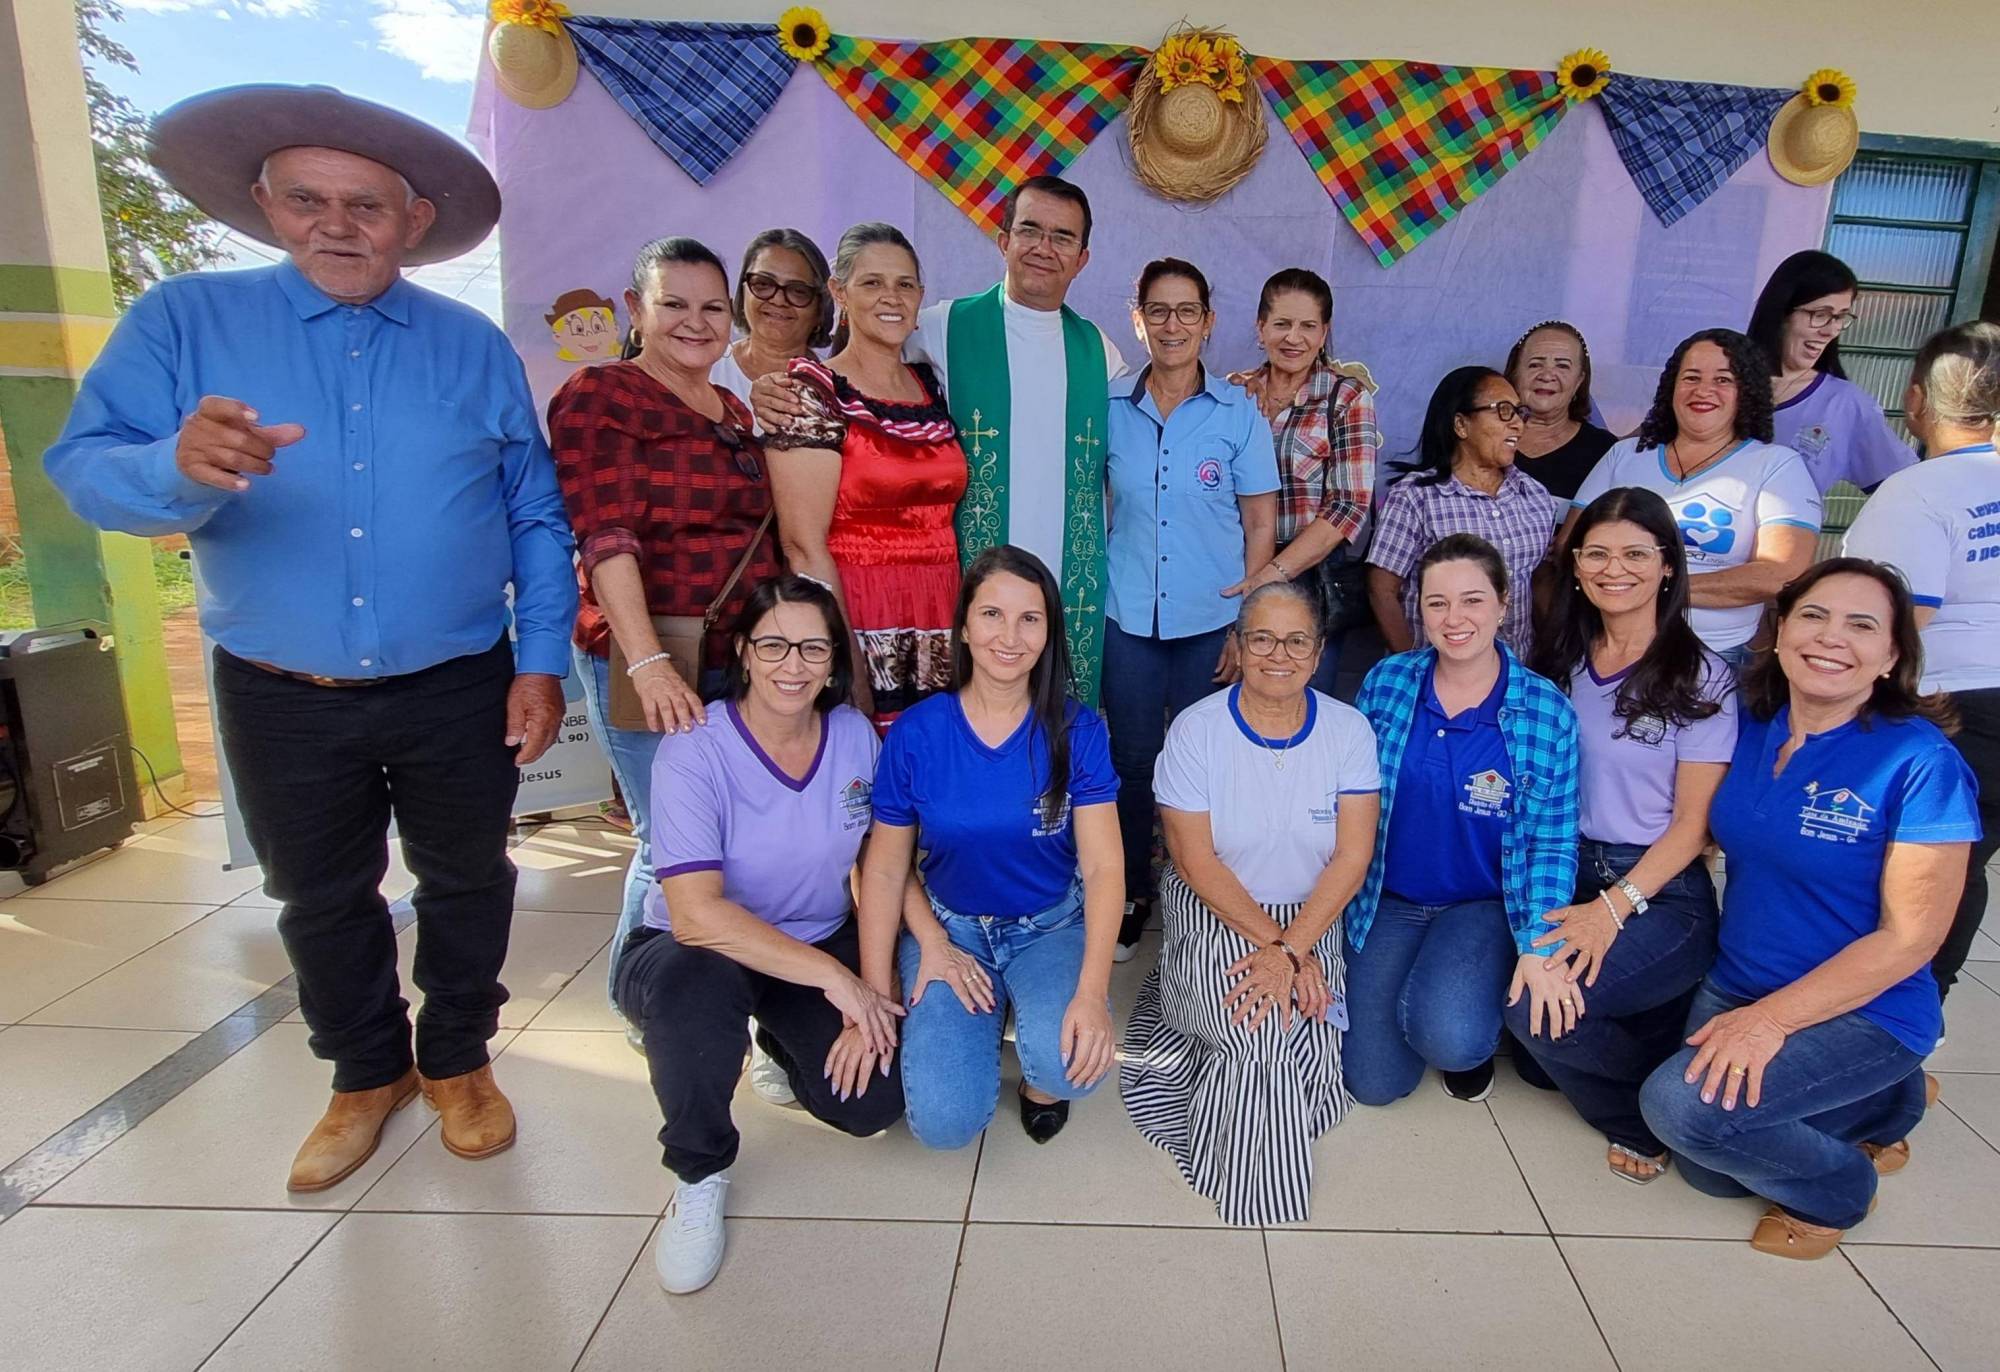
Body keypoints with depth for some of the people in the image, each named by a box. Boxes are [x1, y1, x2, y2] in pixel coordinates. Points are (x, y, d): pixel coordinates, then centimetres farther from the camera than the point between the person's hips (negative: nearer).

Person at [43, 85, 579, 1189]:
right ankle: (368, 1074, 39)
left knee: (467, 879, 13)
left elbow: (537, 518, 1)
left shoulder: (474, 346, 1)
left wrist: (542, 660, -7)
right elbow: (83, 469, -12)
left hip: (458, 691, 0)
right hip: (282, 698, 1)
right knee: (320, 900, 16)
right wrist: (180, 466, -35)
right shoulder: (183, 321, -2)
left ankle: (458, 1059, 36)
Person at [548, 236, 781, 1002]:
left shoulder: (736, 412, 17)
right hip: (652, 670, -7)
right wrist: (647, 660, -25)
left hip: (742, 662, 7)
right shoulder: (600, 395, -4)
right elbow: (606, 536, -15)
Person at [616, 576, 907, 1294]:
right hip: (692, 952, -3)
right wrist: (833, 976, -31)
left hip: (823, 947, 4)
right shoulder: (694, 751, -22)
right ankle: (699, 1174, -7)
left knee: (875, 1098, -15)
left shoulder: (854, 735, -8)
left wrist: (871, 994, -17)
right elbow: (697, 915, -31)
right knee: (697, 985, -38)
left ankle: (782, 1044, 23)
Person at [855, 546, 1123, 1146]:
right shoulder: (917, 732, -10)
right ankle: (988, 1013, 16)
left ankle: (1040, 1077, 8)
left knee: (1070, 1062, -31)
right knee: (943, 1120, -17)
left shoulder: (1077, 731, -10)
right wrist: (874, 999, -11)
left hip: (1053, 925, 0)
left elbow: (1103, 867, -13)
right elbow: (885, 869, -4)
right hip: (949, 925, 1)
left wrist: (1092, 992, -27)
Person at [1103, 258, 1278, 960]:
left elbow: (1260, 526, 1)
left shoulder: (1239, 411, -1)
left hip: (1213, 618, -1)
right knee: (1132, 758, 7)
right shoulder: (1111, 407, 2)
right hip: (1127, 616, 1)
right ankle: (1132, 895, 25)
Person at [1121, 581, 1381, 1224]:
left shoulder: (1348, 729, -3)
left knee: (1299, 1043, -18)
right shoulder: (1197, 728, -10)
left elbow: (1352, 858, -8)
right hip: (1211, 912, -2)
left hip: (1311, 917, 3)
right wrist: (1278, 946, -17)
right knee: (1259, 1031, -26)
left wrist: (1290, 950, -20)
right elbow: (1196, 861, -11)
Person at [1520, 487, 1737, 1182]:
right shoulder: (1561, 664, 10)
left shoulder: (1701, 677, -4)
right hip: (1568, 873, 5)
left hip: (1662, 891, -5)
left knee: (1536, 1004, -27)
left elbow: (1692, 824, -7)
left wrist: (1614, 908, -20)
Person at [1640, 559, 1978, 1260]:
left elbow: (1910, 939, -17)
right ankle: (1883, 1105, 26)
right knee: (1707, 1174, 3)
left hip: (1863, 1013, -5)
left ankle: (1839, 1188, 8)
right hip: (1734, 985, 5)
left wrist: (1772, 1019, -22)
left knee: (1682, 1105, -24)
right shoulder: (1749, 727, -2)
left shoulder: (1921, 762, -16)